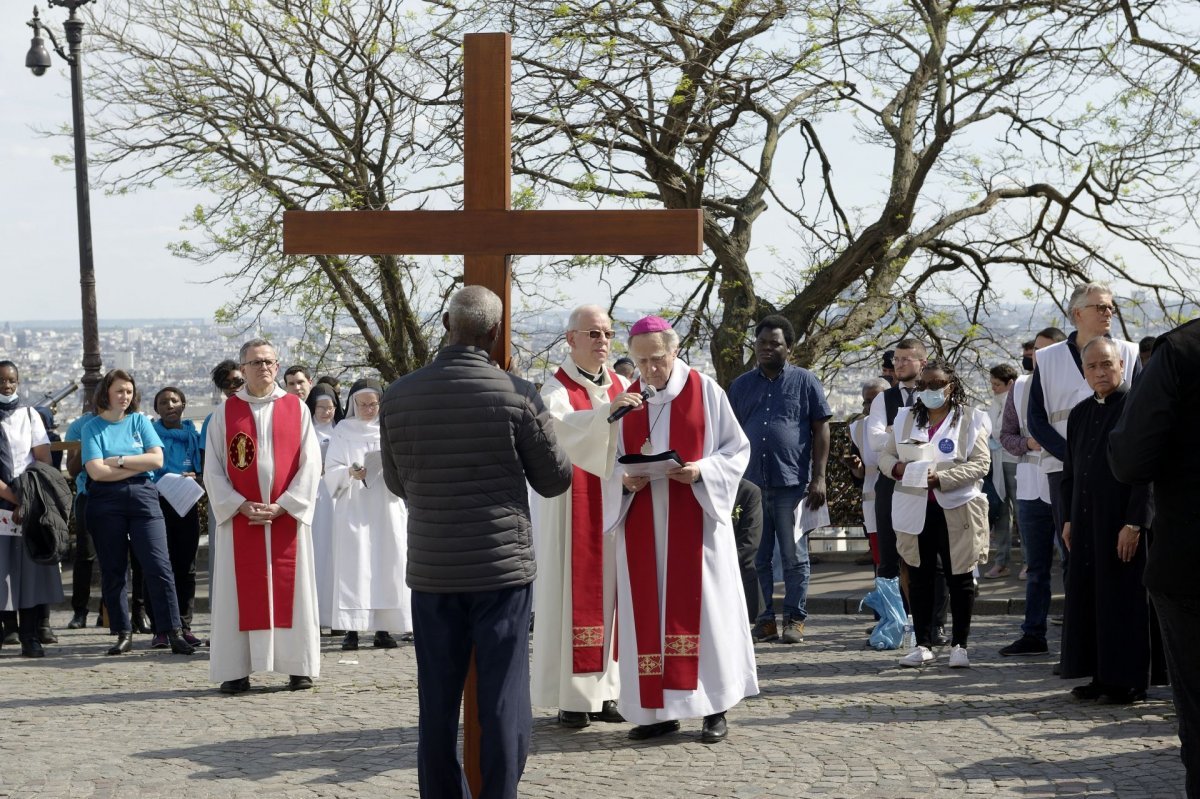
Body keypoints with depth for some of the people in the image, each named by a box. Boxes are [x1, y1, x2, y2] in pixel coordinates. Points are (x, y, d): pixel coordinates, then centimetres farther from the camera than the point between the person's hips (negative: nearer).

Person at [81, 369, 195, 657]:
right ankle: (123, 633, 11)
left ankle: (173, 633, -8)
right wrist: (137, 465, -5)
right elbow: (96, 471, -9)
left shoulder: (140, 421, 11)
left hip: (143, 497, 0)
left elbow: (157, 459, -1)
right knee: (112, 570, 3)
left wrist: (119, 461, -7)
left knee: (158, 566, -7)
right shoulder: (93, 428, 5)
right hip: (106, 502, 0)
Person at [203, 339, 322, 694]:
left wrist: (283, 505, -10)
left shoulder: (297, 408, 5)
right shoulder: (225, 412, 5)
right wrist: (241, 505, -11)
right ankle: (235, 671, 4)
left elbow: (310, 463, 1)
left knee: (291, 590, 2)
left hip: (288, 515, 0)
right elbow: (213, 468, 2)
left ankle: (299, 667, 7)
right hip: (240, 518, 0)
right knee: (240, 593, 1)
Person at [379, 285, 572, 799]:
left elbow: (396, 483, 11)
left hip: (431, 569, 3)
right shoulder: (517, 394, -10)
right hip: (503, 565, -3)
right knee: (504, 698, 3)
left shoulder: (398, 396, -1)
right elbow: (555, 479, -1)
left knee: (437, 702, 10)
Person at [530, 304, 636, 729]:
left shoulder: (622, 386, 11)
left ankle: (605, 690, 12)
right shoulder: (556, 389, -5)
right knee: (573, 595, -4)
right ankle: (571, 697, 1)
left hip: (613, 503, 5)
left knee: (610, 593, 6)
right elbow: (561, 427, -27)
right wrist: (606, 410, -41)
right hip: (572, 506, -5)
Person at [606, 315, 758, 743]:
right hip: (642, 524, 3)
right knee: (648, 611, 3)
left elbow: (737, 449, 1)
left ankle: (715, 708, 6)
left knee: (700, 607, -2)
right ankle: (659, 708, 10)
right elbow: (611, 460, 11)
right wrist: (625, 479, -10)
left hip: (694, 520, -3)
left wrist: (701, 471, -16)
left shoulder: (706, 392, -2)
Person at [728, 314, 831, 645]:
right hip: (750, 484, 3)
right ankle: (766, 620, 14)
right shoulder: (741, 385, 13)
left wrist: (818, 477, -5)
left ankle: (795, 620, 9)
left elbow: (821, 430, 2)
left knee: (794, 556, 2)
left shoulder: (805, 381, 4)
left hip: (792, 483, -3)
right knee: (758, 558, 6)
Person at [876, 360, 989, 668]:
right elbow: (886, 455, 13)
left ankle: (959, 645, 11)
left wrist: (942, 478, -20)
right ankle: (923, 644, 15)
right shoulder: (906, 418, 13)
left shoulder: (970, 420, 0)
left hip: (956, 510, -3)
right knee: (919, 577, 7)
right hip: (916, 510, 4)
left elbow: (980, 463, -9)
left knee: (959, 578, 2)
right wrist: (896, 467, -11)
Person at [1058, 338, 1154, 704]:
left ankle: (1130, 681, 8)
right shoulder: (1080, 414, 12)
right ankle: (1101, 676, 17)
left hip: (1123, 522, -7)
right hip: (1085, 522, 7)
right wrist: (1068, 519, 13)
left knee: (1124, 600, 0)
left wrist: (1134, 523, -16)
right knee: (1088, 599, 8)